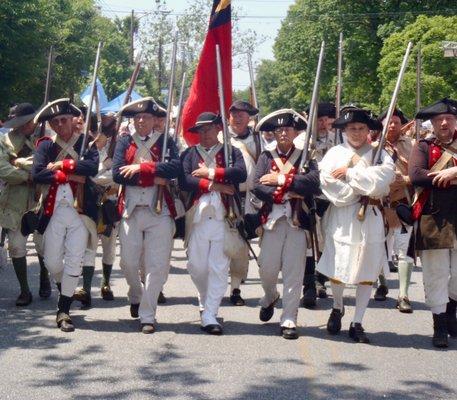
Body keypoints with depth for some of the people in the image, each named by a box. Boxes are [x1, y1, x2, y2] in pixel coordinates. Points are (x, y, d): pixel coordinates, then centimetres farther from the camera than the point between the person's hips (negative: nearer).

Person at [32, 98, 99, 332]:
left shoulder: (86, 143, 6)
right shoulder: (46, 146, 7)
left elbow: (93, 167, -13)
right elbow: (37, 174, -8)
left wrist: (61, 165, -10)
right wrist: (68, 175, -13)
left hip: (80, 210, -1)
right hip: (54, 211, 1)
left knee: (74, 262, -4)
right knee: (52, 261, 4)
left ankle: (64, 311, 2)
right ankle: (65, 289, 35)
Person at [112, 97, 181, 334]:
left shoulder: (165, 141, 5)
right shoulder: (125, 142, 9)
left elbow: (175, 167, -14)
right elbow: (117, 174, -5)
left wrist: (141, 167, -16)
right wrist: (152, 178, -12)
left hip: (159, 210, -2)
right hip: (130, 210, 2)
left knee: (158, 266, -5)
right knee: (128, 262, 8)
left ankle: (147, 315, 4)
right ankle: (136, 297, 38)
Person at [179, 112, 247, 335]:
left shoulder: (231, 152, 11)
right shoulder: (189, 153, 12)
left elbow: (241, 173, -10)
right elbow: (183, 181, -5)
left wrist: (210, 173, -8)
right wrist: (215, 185, -10)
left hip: (223, 218, -1)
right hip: (197, 216, 1)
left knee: (219, 268, -4)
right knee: (196, 266, 6)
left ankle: (210, 315, -1)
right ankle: (206, 303, 31)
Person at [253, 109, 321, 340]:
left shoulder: (304, 156, 7)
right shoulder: (266, 157, 10)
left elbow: (314, 181, -12)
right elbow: (257, 186, -2)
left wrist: (282, 179, -11)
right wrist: (283, 194, -12)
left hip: (297, 220, -1)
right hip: (272, 219, 1)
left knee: (293, 273, -2)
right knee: (267, 269, 3)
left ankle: (289, 320, 4)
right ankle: (270, 298, 36)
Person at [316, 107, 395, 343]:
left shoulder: (379, 154, 9)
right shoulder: (334, 154, 6)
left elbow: (385, 176, -11)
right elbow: (329, 185, -9)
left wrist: (349, 173, -10)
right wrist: (366, 191, -11)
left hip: (370, 219, 1)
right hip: (341, 219, -1)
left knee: (367, 272, 2)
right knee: (336, 269, 2)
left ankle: (357, 323, 13)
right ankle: (337, 308, 31)